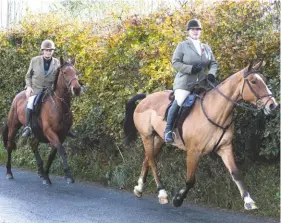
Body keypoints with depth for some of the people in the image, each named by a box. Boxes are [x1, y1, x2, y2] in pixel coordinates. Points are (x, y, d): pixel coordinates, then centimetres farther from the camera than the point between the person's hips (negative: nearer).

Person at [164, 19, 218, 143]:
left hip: (202, 83, 5)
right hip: (185, 81, -5)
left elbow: (213, 63, 17)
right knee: (178, 103, -21)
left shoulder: (207, 48, 17)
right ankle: (168, 130, -11)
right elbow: (175, 62, -5)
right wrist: (191, 68, -18)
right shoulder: (182, 46, 3)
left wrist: (212, 73, -6)